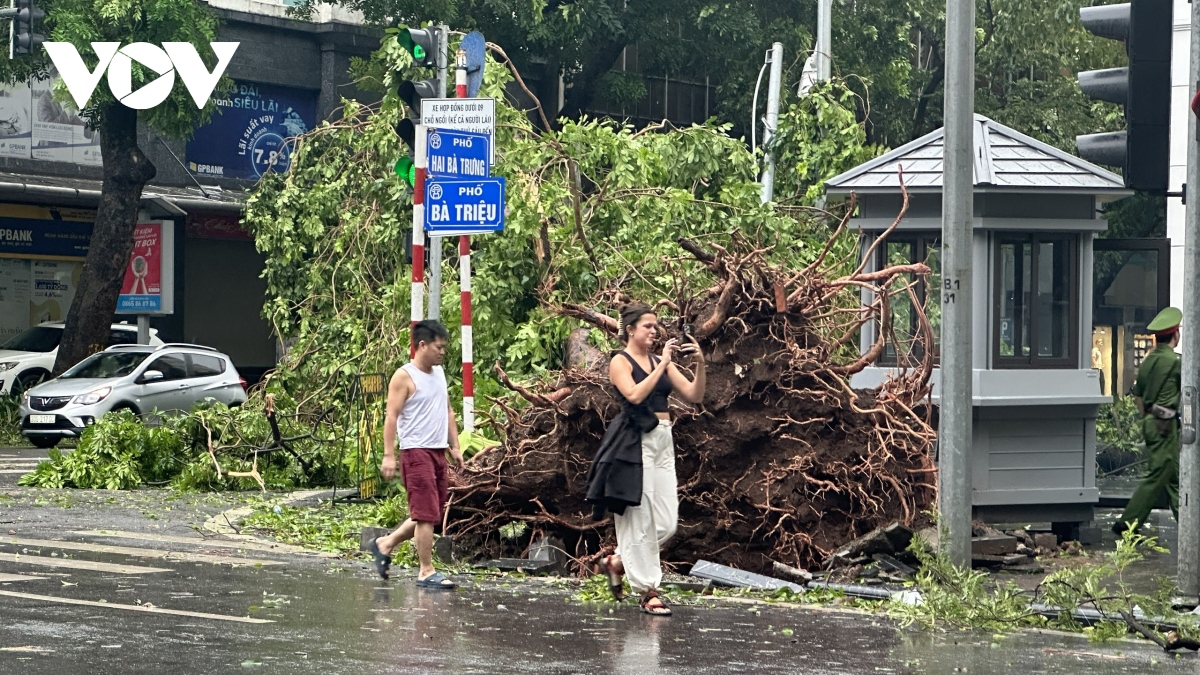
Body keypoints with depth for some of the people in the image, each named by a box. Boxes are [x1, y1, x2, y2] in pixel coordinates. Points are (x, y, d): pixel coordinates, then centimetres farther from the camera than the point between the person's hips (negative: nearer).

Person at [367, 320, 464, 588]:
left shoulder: (439, 373, 16)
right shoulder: (404, 377, -9)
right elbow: (392, 416, -13)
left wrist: (455, 447, 17)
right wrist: (389, 455, -19)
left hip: (438, 451, 8)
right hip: (416, 452, -8)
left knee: (431, 514, 12)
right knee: (426, 514, -9)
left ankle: (385, 545, 27)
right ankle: (426, 572, -4)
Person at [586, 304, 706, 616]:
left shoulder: (661, 362, 16)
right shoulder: (620, 362, -1)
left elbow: (694, 395, 10)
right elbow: (635, 394, -19)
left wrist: (700, 364, -5)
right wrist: (663, 364, -15)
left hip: (662, 441, 7)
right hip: (635, 442, -7)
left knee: (667, 522, 2)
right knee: (640, 517, -5)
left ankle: (618, 561, 23)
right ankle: (647, 590, 0)